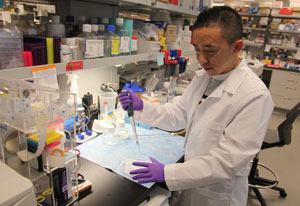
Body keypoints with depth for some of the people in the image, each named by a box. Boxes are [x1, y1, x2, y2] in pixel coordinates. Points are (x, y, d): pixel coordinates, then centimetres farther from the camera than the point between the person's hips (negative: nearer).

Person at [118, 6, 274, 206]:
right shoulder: (202, 77, -4)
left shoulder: (255, 96, -26)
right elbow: (179, 114, 0)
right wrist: (142, 106, -15)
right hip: (191, 180, 6)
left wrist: (167, 173, -27)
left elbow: (227, 161, -27)